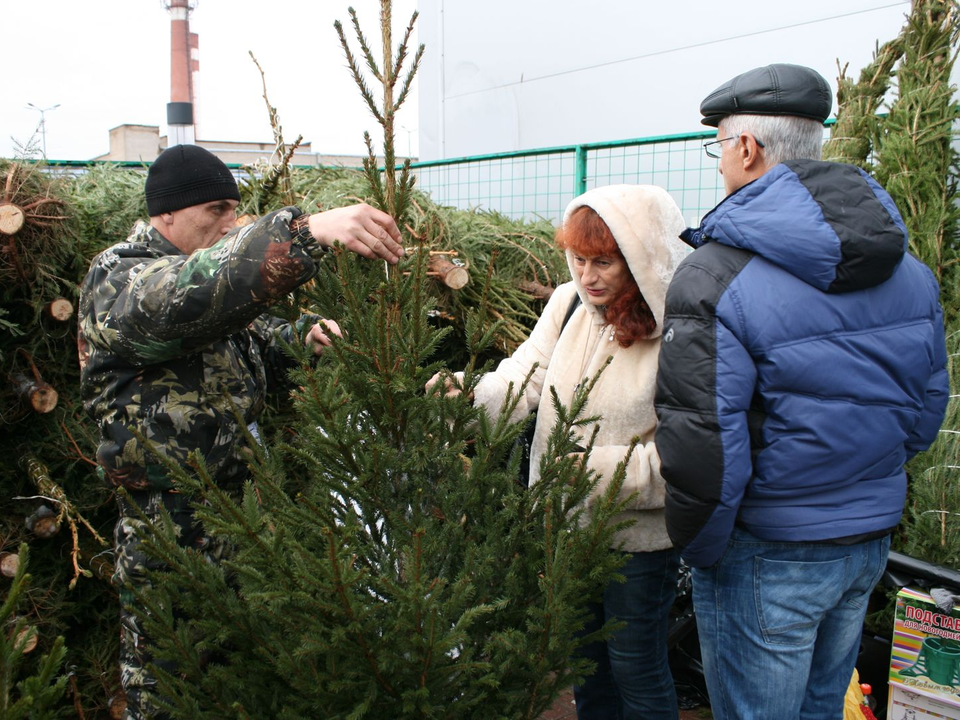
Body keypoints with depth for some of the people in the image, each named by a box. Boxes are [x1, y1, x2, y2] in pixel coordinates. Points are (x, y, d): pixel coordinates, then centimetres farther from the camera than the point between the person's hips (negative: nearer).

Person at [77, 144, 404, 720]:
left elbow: (256, 347, 23)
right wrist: (308, 231, -51)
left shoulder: (215, 269, 12)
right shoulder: (117, 280, -16)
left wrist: (302, 339, -1)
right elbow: (187, 295, -40)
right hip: (172, 543, -8)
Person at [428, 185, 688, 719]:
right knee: (583, 658, 26)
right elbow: (526, 375, -11)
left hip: (638, 538, -5)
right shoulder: (569, 303, -3)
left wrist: (599, 468, -29)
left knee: (637, 670, 16)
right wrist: (471, 398, -30)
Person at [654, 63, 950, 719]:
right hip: (874, 540, 7)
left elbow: (702, 447, -23)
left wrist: (700, 549, -7)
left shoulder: (717, 277, -22)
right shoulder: (907, 266, 1)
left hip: (770, 552, -7)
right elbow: (927, 407, 10)